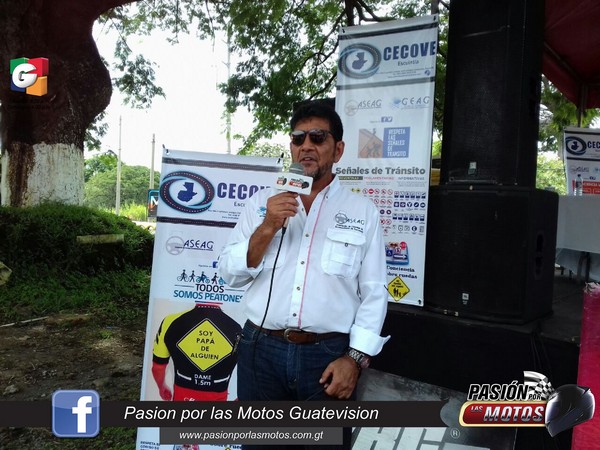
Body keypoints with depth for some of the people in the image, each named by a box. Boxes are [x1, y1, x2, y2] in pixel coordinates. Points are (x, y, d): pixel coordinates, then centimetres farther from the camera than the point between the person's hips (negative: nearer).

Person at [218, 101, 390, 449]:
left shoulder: (363, 211, 0)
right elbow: (230, 274, 1)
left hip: (327, 355, -1)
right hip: (262, 351, 2)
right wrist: (268, 227, -13)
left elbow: (374, 293, -1)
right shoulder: (262, 202, 5)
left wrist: (355, 358, -9)